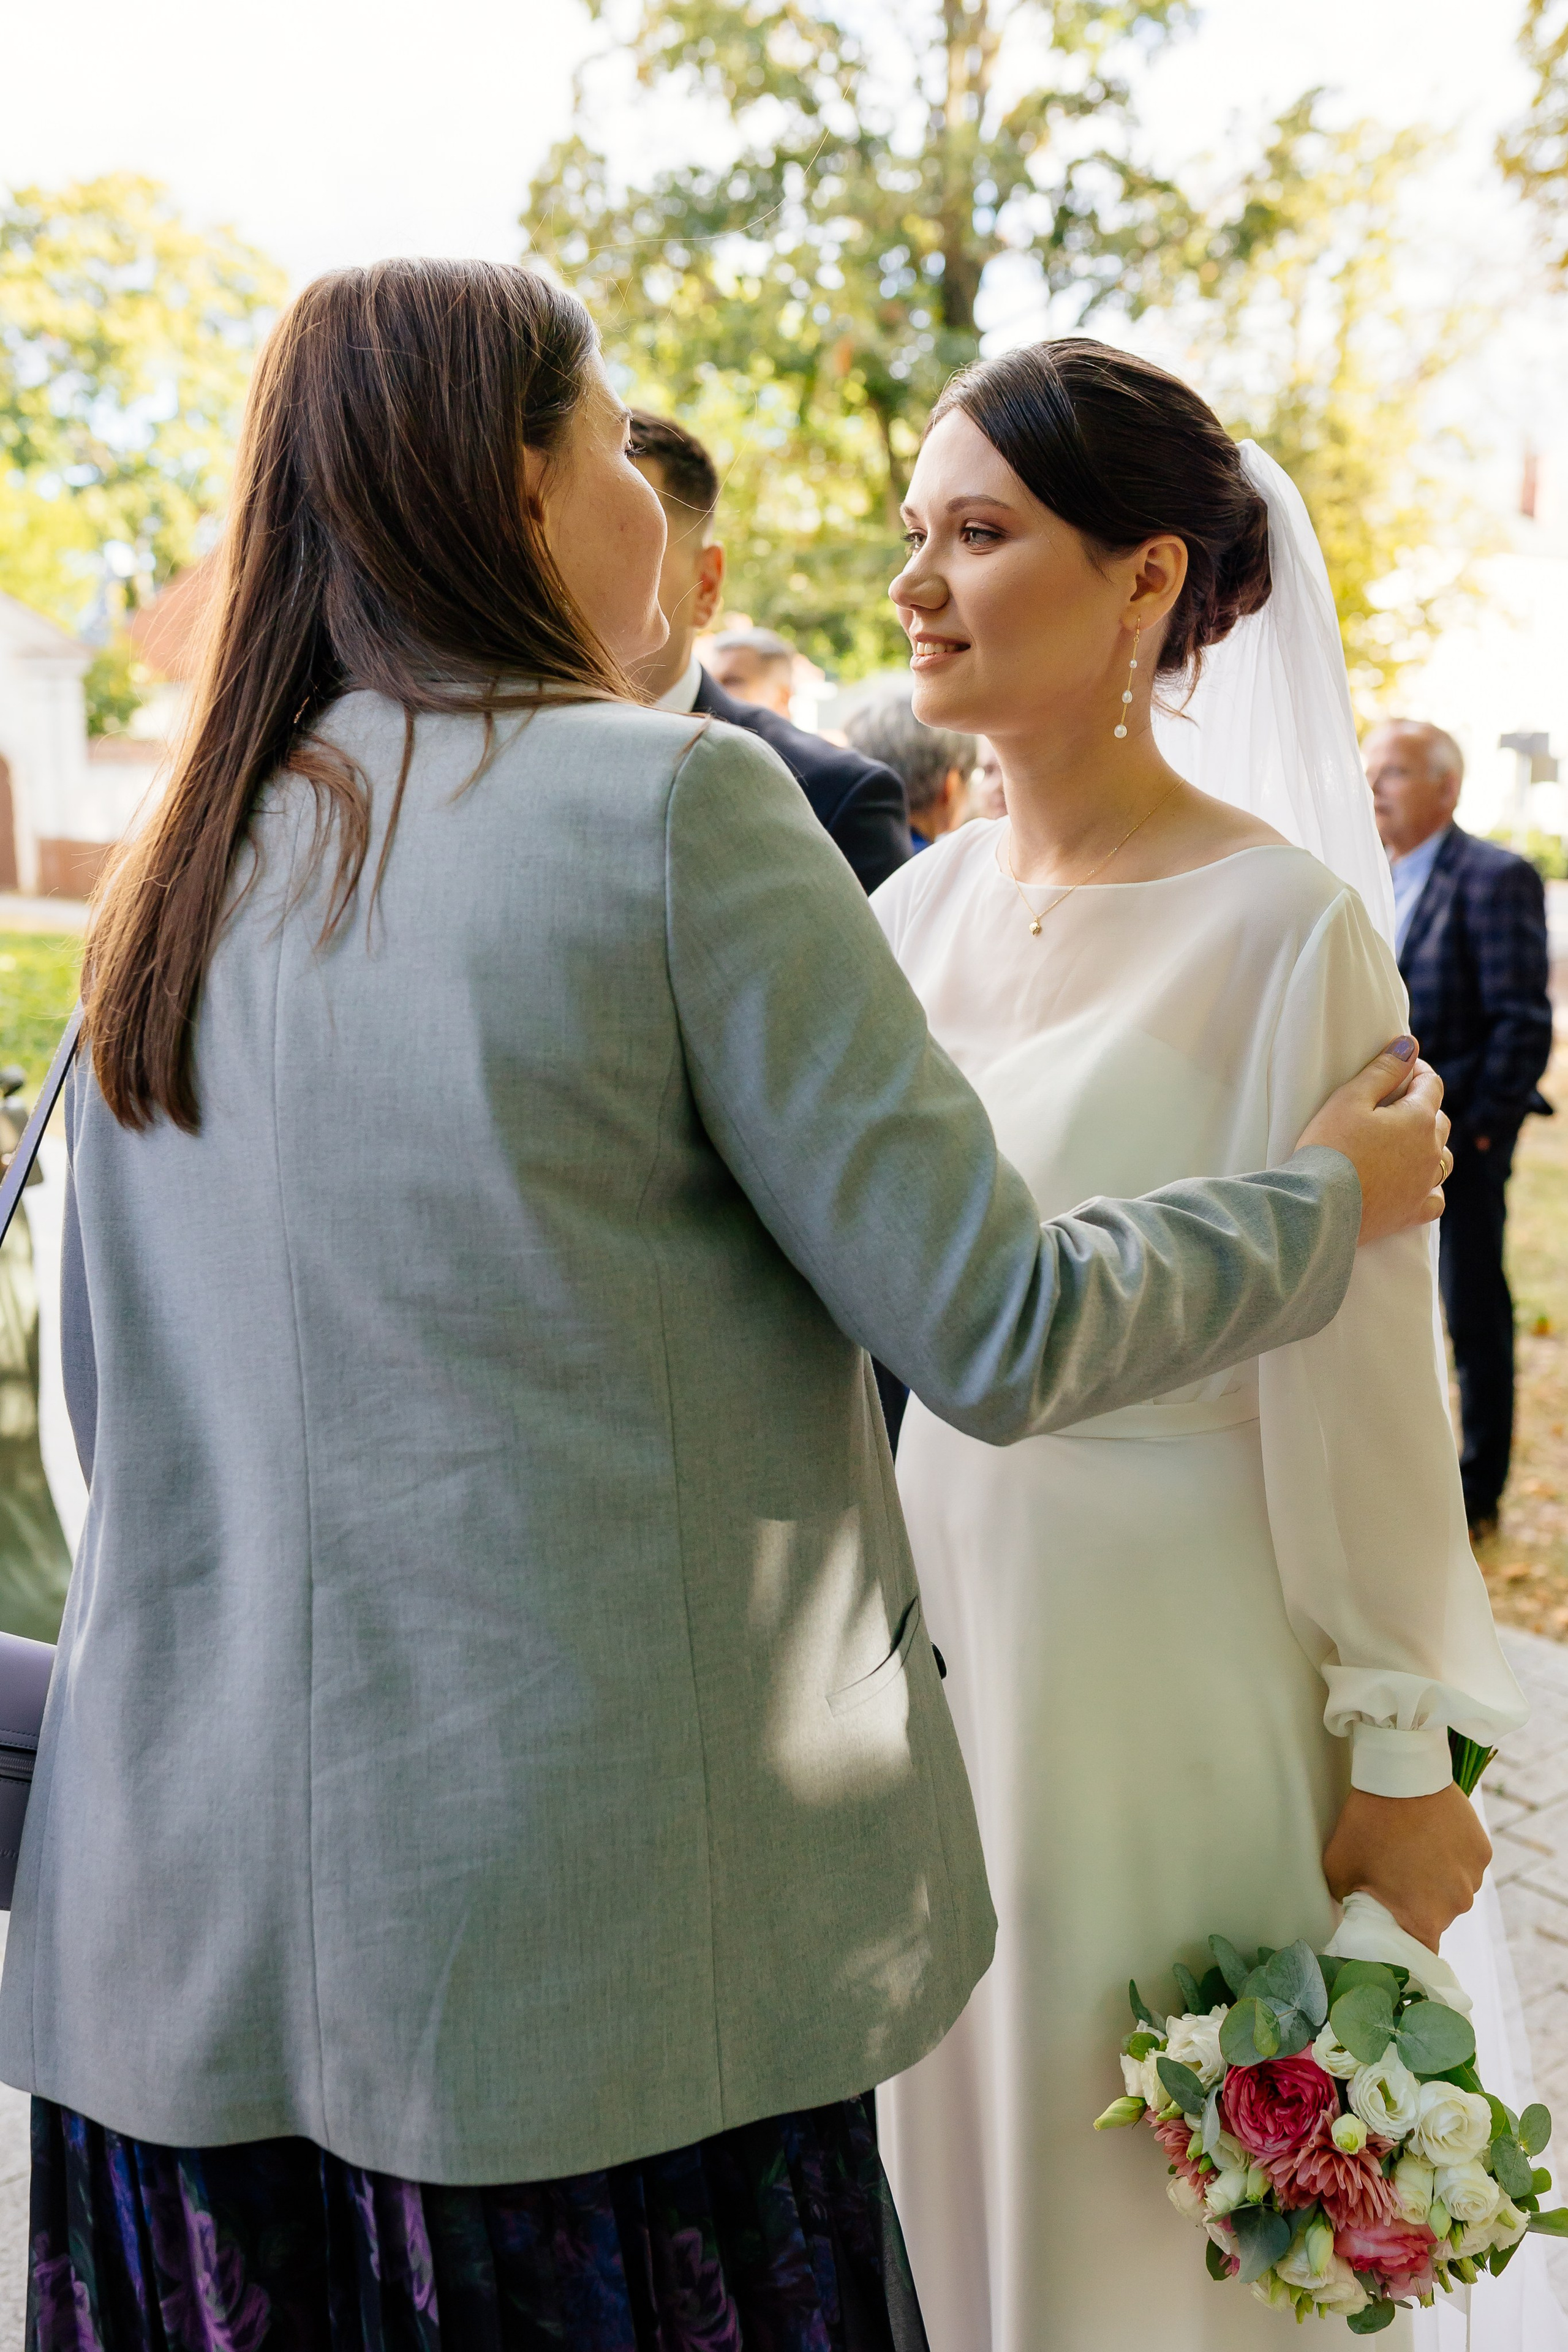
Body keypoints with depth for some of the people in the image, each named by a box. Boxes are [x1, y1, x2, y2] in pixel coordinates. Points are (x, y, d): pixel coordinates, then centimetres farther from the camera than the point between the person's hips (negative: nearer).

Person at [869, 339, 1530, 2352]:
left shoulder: (1281, 927, -15)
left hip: (1174, 1649, -5)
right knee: (959, 2169, 21)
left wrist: (1397, 1754, -8)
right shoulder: (924, 906, 3)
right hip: (944, 1611, 6)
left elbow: (1360, 1369, -12)